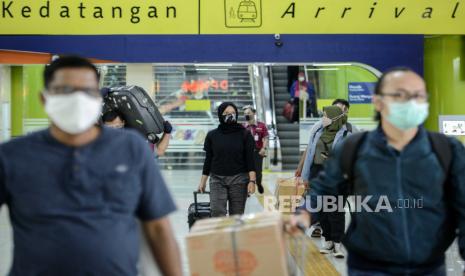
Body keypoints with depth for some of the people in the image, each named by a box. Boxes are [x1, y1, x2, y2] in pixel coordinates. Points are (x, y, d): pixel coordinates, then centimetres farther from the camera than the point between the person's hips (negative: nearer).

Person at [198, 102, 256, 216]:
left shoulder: (244, 134, 1)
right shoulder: (212, 135, 5)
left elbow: (250, 159, -1)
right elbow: (208, 159, 12)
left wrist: (252, 180, -10)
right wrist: (203, 181, 11)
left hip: (239, 179, -1)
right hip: (217, 179, 1)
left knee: (237, 215, 0)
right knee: (217, 213, -13)